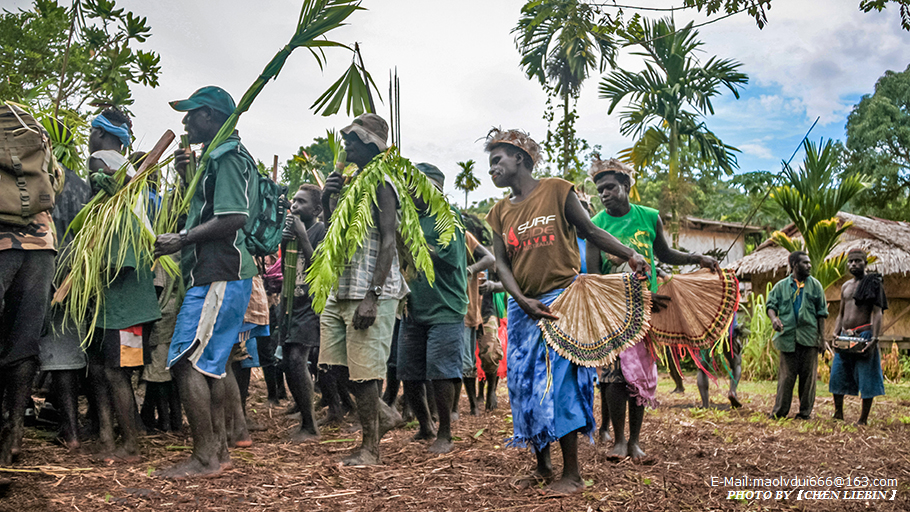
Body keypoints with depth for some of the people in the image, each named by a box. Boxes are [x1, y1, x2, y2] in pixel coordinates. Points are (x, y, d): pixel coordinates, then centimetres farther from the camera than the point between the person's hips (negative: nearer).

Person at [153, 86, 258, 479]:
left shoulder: (227, 155, -11)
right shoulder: (219, 156, 22)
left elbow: (234, 218, -21)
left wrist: (182, 240, -15)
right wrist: (187, 176, 16)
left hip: (218, 276, -11)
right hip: (218, 274, 11)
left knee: (188, 362, -10)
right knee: (209, 362, 13)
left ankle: (204, 458, -4)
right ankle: (218, 448, 21)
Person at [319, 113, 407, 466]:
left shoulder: (380, 185, -9)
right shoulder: (346, 182, 17)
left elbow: (388, 243, -16)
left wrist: (372, 297, -22)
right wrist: (327, 200, 5)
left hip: (369, 292, -9)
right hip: (338, 290, 9)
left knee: (362, 370, -2)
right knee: (333, 364, 11)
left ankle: (370, 448, 12)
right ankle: (384, 415, 28)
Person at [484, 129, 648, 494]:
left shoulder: (556, 191, -2)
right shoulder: (500, 212, 11)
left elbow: (590, 231, -1)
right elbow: (501, 263, 3)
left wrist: (630, 255, -15)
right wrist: (522, 301, -13)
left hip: (561, 300, -5)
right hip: (523, 308, 5)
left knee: (560, 382, -7)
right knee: (525, 385, 7)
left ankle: (572, 473, 3)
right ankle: (542, 466, 22)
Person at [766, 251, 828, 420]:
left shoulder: (815, 285, 8)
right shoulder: (781, 286, 7)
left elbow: (821, 313, 8)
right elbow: (771, 305, 3)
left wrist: (822, 337, 3)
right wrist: (774, 318, -20)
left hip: (809, 337, 1)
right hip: (787, 336, -1)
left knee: (808, 375, 4)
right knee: (786, 375, 1)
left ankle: (805, 412, 14)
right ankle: (780, 411, 8)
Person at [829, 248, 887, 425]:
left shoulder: (873, 284, -3)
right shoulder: (845, 286, 16)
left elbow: (877, 313, -11)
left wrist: (875, 339, -21)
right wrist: (835, 336, 7)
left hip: (864, 336, -6)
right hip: (845, 337, 6)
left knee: (866, 379, -1)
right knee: (837, 375, 6)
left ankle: (863, 419, 7)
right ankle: (838, 414, 18)